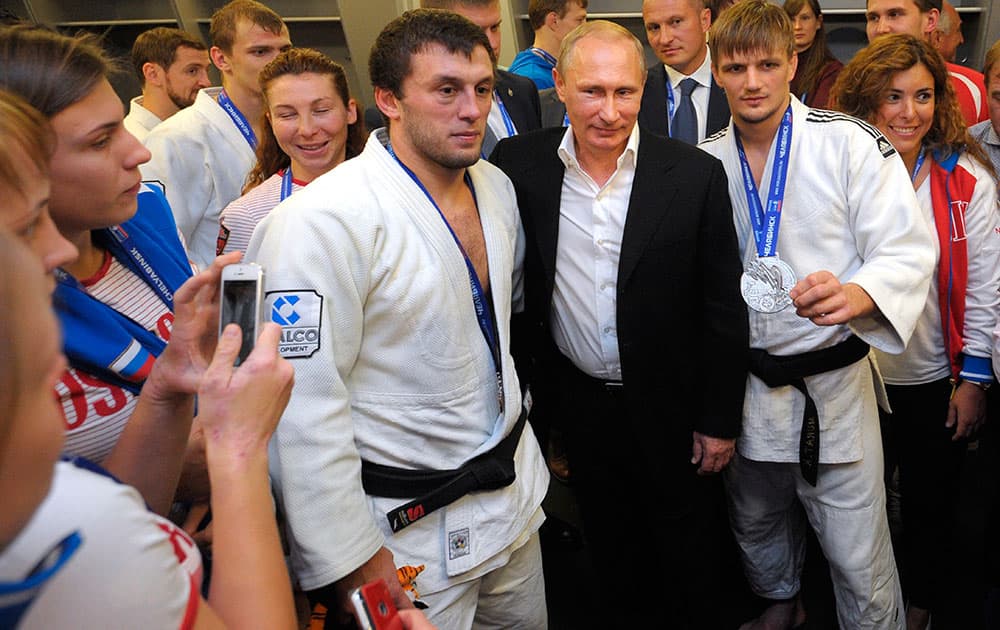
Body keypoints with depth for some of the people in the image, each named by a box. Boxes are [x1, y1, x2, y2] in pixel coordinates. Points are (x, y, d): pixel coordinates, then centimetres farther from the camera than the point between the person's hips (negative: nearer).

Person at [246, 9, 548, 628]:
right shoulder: (324, 221, -24)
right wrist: (349, 561, -20)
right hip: (408, 531, -7)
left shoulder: (497, 186, 2)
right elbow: (303, 408, -24)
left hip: (514, 489, 8)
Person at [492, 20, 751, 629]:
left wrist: (720, 421, -5)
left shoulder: (697, 174, -14)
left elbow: (725, 309, -8)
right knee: (608, 544, 23)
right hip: (577, 402, 2)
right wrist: (525, 391, 2)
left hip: (672, 403, -2)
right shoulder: (517, 165, -9)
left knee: (693, 553, 16)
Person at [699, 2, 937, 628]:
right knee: (757, 523, 24)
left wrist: (856, 294, -36)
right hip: (744, 382, 4)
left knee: (858, 553, 3)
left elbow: (908, 250, -15)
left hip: (834, 382, -4)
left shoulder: (852, 143, -11)